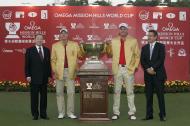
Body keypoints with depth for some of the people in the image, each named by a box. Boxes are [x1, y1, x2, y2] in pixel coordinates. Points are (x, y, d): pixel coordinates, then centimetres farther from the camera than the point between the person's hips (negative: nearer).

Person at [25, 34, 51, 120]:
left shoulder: (47, 50, 10)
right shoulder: (29, 50, 1)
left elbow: (48, 63, 10)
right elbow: (27, 64, -2)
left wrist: (49, 75, 5)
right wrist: (28, 75, -9)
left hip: (44, 77, 3)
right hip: (34, 77, -3)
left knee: (44, 96, 6)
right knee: (34, 96, 3)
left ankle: (43, 114, 14)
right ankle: (35, 114, 11)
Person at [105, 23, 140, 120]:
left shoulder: (133, 41, 6)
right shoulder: (113, 41, 9)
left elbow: (137, 55, 6)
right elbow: (110, 55, 8)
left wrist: (135, 66, -2)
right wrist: (108, 46, -8)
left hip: (129, 69, -1)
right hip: (118, 69, 1)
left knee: (130, 92, 4)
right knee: (116, 91, 4)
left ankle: (132, 113, 9)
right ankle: (116, 112, 9)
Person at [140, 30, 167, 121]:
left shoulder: (161, 46, 2)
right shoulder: (144, 47, 13)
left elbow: (161, 59, -9)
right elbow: (142, 60, 5)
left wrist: (153, 68, -16)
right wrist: (147, 69, -10)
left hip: (158, 74, -3)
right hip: (148, 75, 4)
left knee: (160, 95, -1)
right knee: (148, 96, 5)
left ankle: (162, 115, 7)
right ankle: (149, 114, 11)